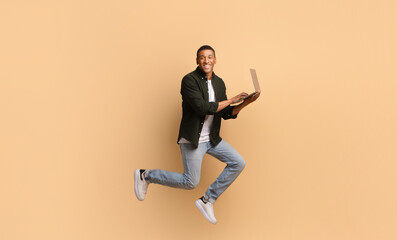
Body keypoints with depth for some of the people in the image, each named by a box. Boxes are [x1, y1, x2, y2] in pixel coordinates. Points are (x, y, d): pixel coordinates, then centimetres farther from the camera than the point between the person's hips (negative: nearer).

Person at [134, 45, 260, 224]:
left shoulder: (219, 83, 7)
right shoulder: (189, 80, -16)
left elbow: (225, 114, 10)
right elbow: (203, 108, -26)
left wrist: (245, 103, -5)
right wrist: (231, 100, -18)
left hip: (211, 138, 7)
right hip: (192, 140, -7)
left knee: (238, 163, 0)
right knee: (190, 182, -4)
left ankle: (207, 200, 10)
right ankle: (145, 176, 17)